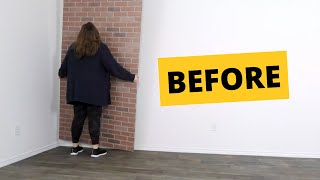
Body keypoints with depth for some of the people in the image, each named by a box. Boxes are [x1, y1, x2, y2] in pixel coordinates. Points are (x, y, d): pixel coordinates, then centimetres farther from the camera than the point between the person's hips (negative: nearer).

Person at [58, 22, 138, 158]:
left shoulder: (73, 48, 4)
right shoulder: (100, 48, -9)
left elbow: (64, 67, 16)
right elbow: (113, 67, -10)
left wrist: (61, 74, 39)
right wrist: (131, 77, -1)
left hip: (77, 91, 4)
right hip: (94, 92, -4)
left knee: (78, 118, 11)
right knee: (94, 119, 2)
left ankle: (74, 147, 20)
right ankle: (95, 149, 8)